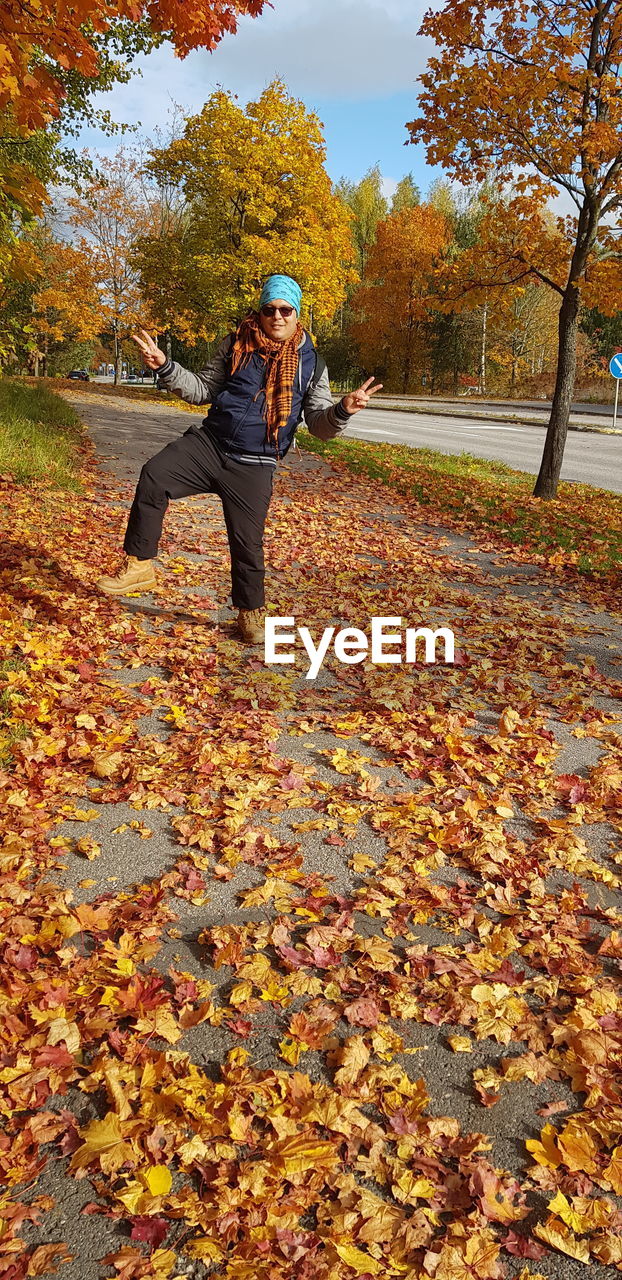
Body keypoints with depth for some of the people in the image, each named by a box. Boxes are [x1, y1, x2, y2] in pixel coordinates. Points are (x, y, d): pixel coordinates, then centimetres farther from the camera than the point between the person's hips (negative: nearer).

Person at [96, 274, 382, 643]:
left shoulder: (311, 364, 3)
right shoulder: (236, 345, 6)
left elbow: (320, 424, 3)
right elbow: (203, 389, 13)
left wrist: (343, 410, -19)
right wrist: (165, 367, -2)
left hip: (253, 467, -1)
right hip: (209, 443, 1)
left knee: (248, 543, 3)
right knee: (154, 475, -24)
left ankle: (251, 611, 27)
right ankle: (140, 565, -13)